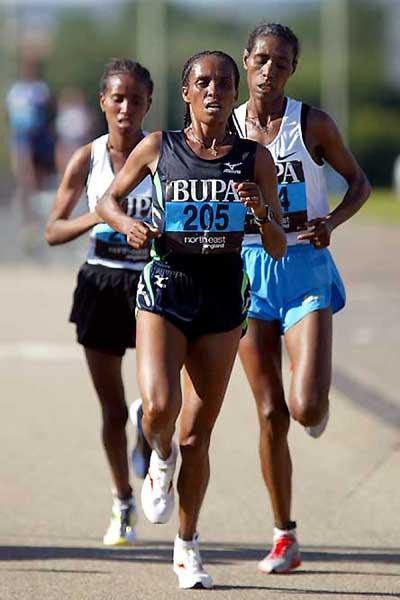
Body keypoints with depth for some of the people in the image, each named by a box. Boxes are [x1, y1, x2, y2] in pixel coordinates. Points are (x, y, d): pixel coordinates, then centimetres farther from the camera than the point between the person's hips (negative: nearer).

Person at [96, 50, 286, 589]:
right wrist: (128, 224, -7)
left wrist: (263, 211, -17)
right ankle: (160, 459, 13)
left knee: (197, 436, 5)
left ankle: (187, 546, 22)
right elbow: (108, 200, 15)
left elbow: (278, 249, 3)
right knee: (159, 407, -24)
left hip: (223, 300, 1)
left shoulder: (254, 158, 2)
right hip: (165, 288, -1)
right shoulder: (158, 148, 1)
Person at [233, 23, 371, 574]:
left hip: (305, 270, -2)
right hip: (248, 269, 2)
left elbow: (359, 182, 8)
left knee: (306, 408, -18)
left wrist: (331, 222, -10)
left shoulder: (312, 124, -3)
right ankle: (285, 539, 12)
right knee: (271, 415, 2)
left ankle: (319, 403, 22)